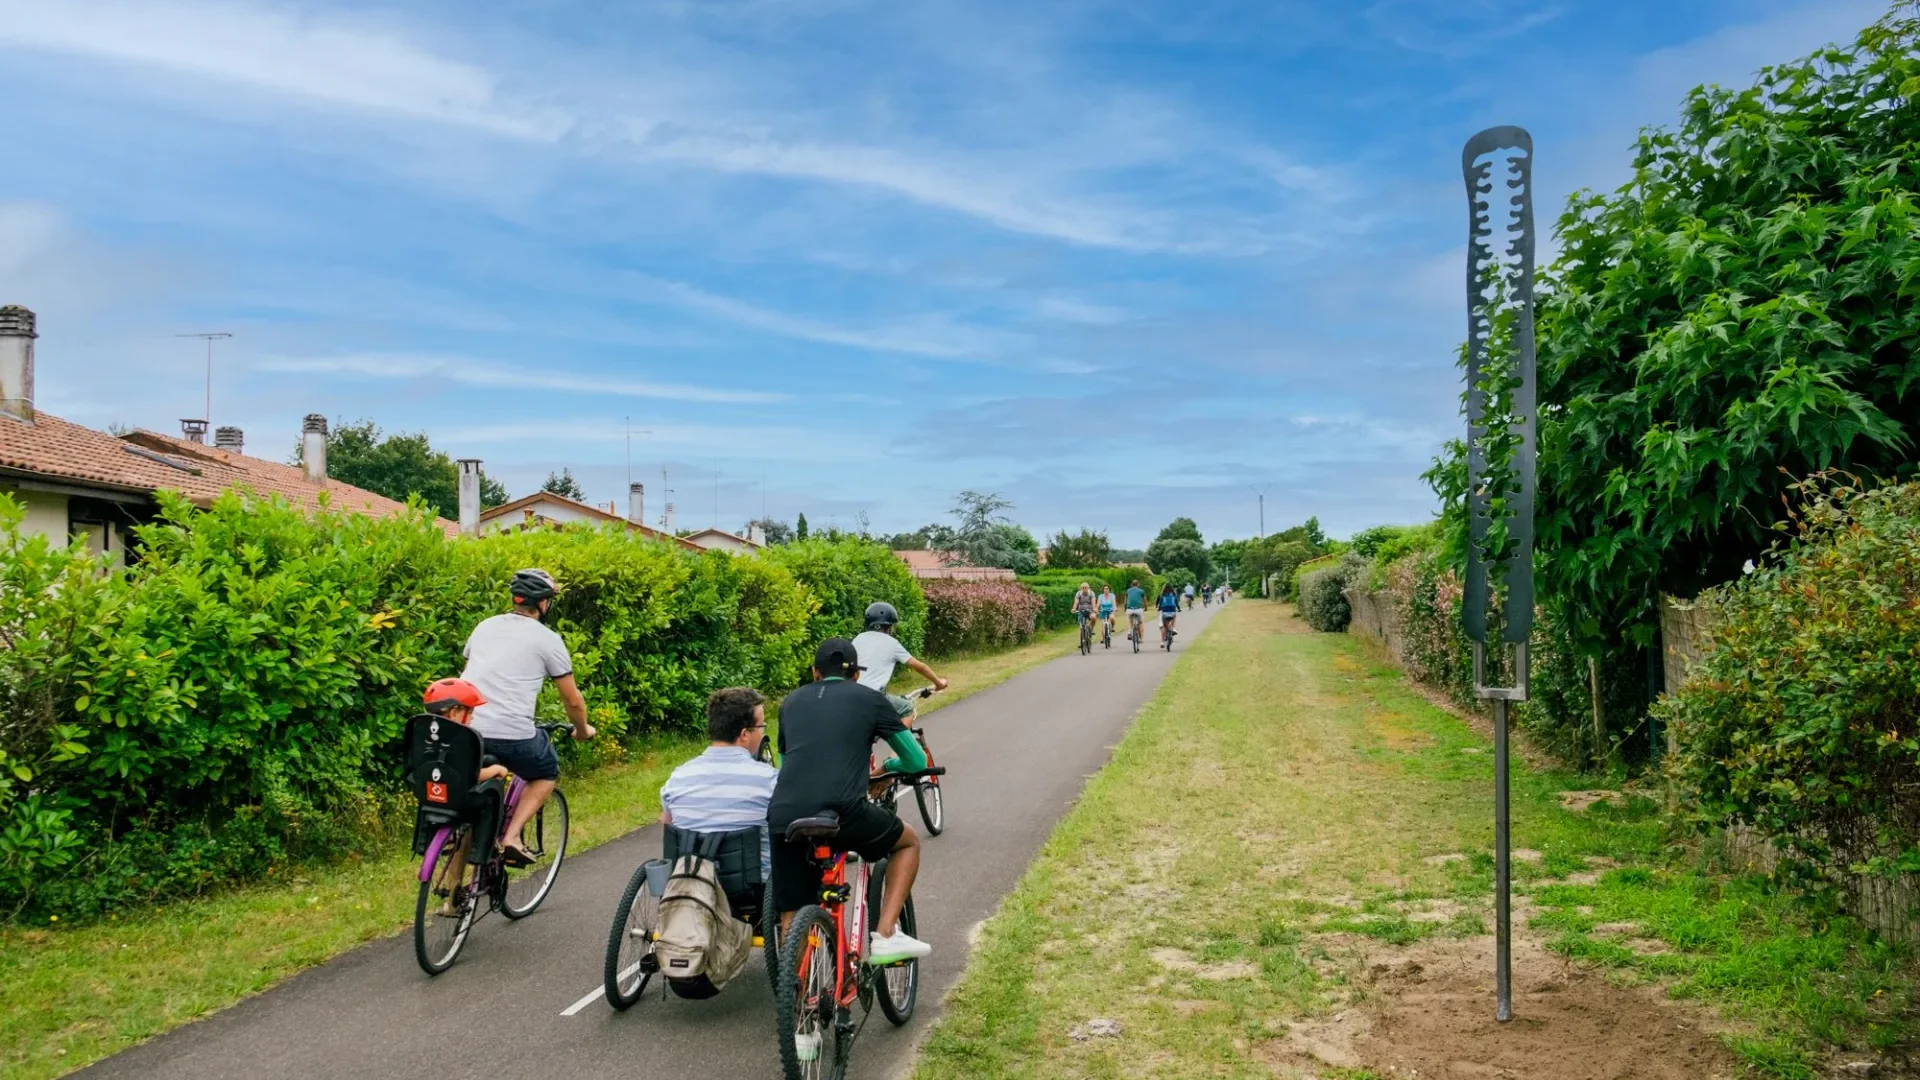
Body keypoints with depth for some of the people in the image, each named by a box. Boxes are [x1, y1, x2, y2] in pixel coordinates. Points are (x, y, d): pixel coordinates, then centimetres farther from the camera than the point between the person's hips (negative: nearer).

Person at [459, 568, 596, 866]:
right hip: (511, 735, -5)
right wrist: (582, 730, 28)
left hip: (464, 730, 5)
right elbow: (572, 699, 8)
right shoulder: (547, 639, 2)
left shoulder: (485, 626, 18)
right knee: (547, 774, 22)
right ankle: (512, 837, 4)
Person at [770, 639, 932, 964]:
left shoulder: (791, 702, 24)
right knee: (908, 842, 25)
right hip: (843, 813, -3)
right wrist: (886, 767, 43)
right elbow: (917, 761, 21)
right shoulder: (870, 699, 15)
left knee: (791, 919, 18)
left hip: (783, 818, 3)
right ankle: (885, 935, 15)